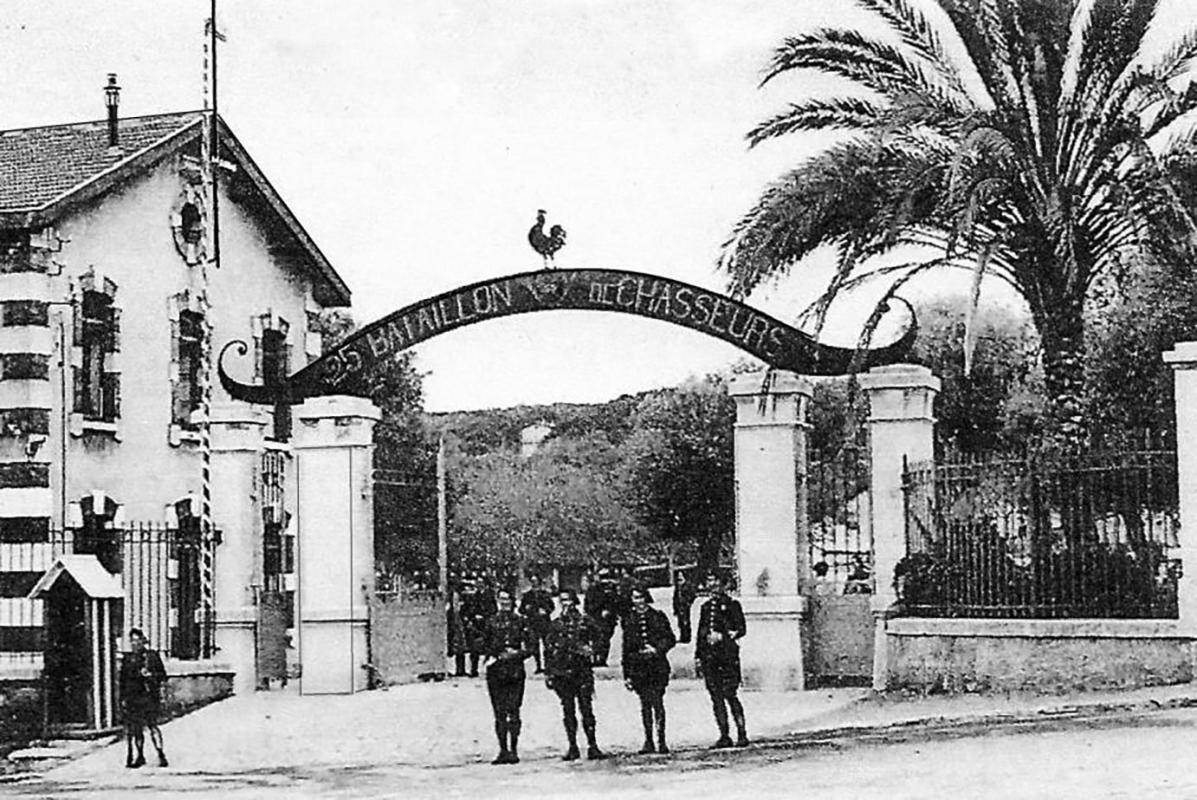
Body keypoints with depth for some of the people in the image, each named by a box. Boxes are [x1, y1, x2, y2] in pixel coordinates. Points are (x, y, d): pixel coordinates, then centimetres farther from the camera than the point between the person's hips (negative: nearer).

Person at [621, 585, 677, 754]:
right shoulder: (628, 620, 9)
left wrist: (657, 649, -15)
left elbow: (670, 639, 4)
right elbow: (626, 647, 11)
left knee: (657, 702, -7)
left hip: (657, 666, -2)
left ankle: (661, 740, -3)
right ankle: (648, 741, 8)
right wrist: (626, 674, 9)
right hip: (637, 668, 2)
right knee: (645, 704, 4)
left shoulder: (658, 617, 4)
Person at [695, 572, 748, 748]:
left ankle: (742, 734, -3)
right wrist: (697, 655, 16)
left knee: (729, 694, -9)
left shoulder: (732, 604, 0)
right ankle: (724, 736, 7)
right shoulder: (706, 606, 17)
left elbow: (741, 629, -4)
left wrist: (722, 636, -15)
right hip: (709, 657, 6)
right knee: (716, 697, 4)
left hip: (727, 655, -5)